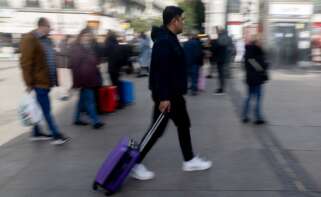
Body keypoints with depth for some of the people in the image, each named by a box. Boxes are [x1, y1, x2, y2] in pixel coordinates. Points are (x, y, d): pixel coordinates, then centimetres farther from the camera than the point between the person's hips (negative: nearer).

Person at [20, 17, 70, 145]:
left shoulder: (46, 40, 13)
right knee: (46, 110, -3)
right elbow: (26, 62, -17)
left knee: (40, 108, 16)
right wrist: (29, 83, -19)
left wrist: (54, 79, 18)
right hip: (38, 81, -8)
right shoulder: (30, 39, -13)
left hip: (46, 80, 9)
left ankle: (36, 133, 29)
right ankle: (56, 135, 2)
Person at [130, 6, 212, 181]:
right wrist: (163, 97, -27)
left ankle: (189, 160, 30)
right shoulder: (164, 41, -20)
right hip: (166, 95, -10)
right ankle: (135, 164, 14)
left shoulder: (170, 39, 13)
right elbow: (161, 71, -26)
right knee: (157, 130, -1)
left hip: (174, 93, 11)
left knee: (184, 125, 16)